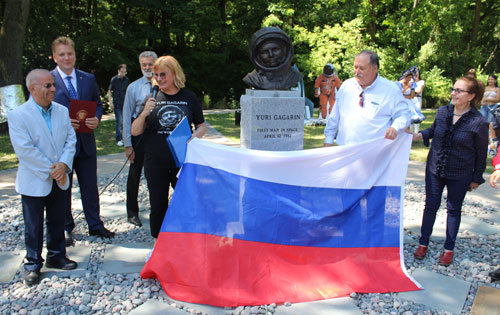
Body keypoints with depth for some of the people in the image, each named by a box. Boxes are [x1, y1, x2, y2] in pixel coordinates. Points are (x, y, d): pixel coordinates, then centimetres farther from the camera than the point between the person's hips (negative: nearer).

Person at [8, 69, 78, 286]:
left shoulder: (62, 111, 3)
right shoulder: (18, 115, -13)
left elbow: (70, 139, 1)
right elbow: (25, 150, -18)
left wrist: (63, 164, -15)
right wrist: (51, 170, -17)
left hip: (58, 179, 5)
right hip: (33, 181, -5)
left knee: (57, 221, 17)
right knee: (33, 226, 7)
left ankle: (56, 256, 33)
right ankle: (33, 265, 21)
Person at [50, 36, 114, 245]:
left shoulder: (88, 79, 9)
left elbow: (98, 104, 13)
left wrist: (96, 119, -9)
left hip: (85, 141, 3)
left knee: (90, 185, 11)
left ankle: (95, 224, 25)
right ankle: (65, 228, 24)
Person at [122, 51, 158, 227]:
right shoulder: (133, 88, -1)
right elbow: (127, 117, -1)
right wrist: (128, 144, -6)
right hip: (139, 133, -1)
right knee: (135, 174, 8)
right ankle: (132, 212, 23)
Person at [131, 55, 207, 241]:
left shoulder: (189, 97, 1)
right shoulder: (151, 98, 3)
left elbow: (202, 127, 9)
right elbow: (135, 132, 3)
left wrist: (193, 136, -13)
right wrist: (144, 114, -16)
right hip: (155, 164, 1)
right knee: (158, 205, 9)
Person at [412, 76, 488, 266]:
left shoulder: (478, 122, -15)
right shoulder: (442, 112, -5)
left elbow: (481, 153, -5)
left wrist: (476, 178, 0)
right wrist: (417, 135, -4)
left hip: (460, 175, -3)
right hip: (434, 169, 3)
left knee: (454, 209, 13)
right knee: (431, 206, 11)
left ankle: (449, 249, 28)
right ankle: (423, 243, 27)